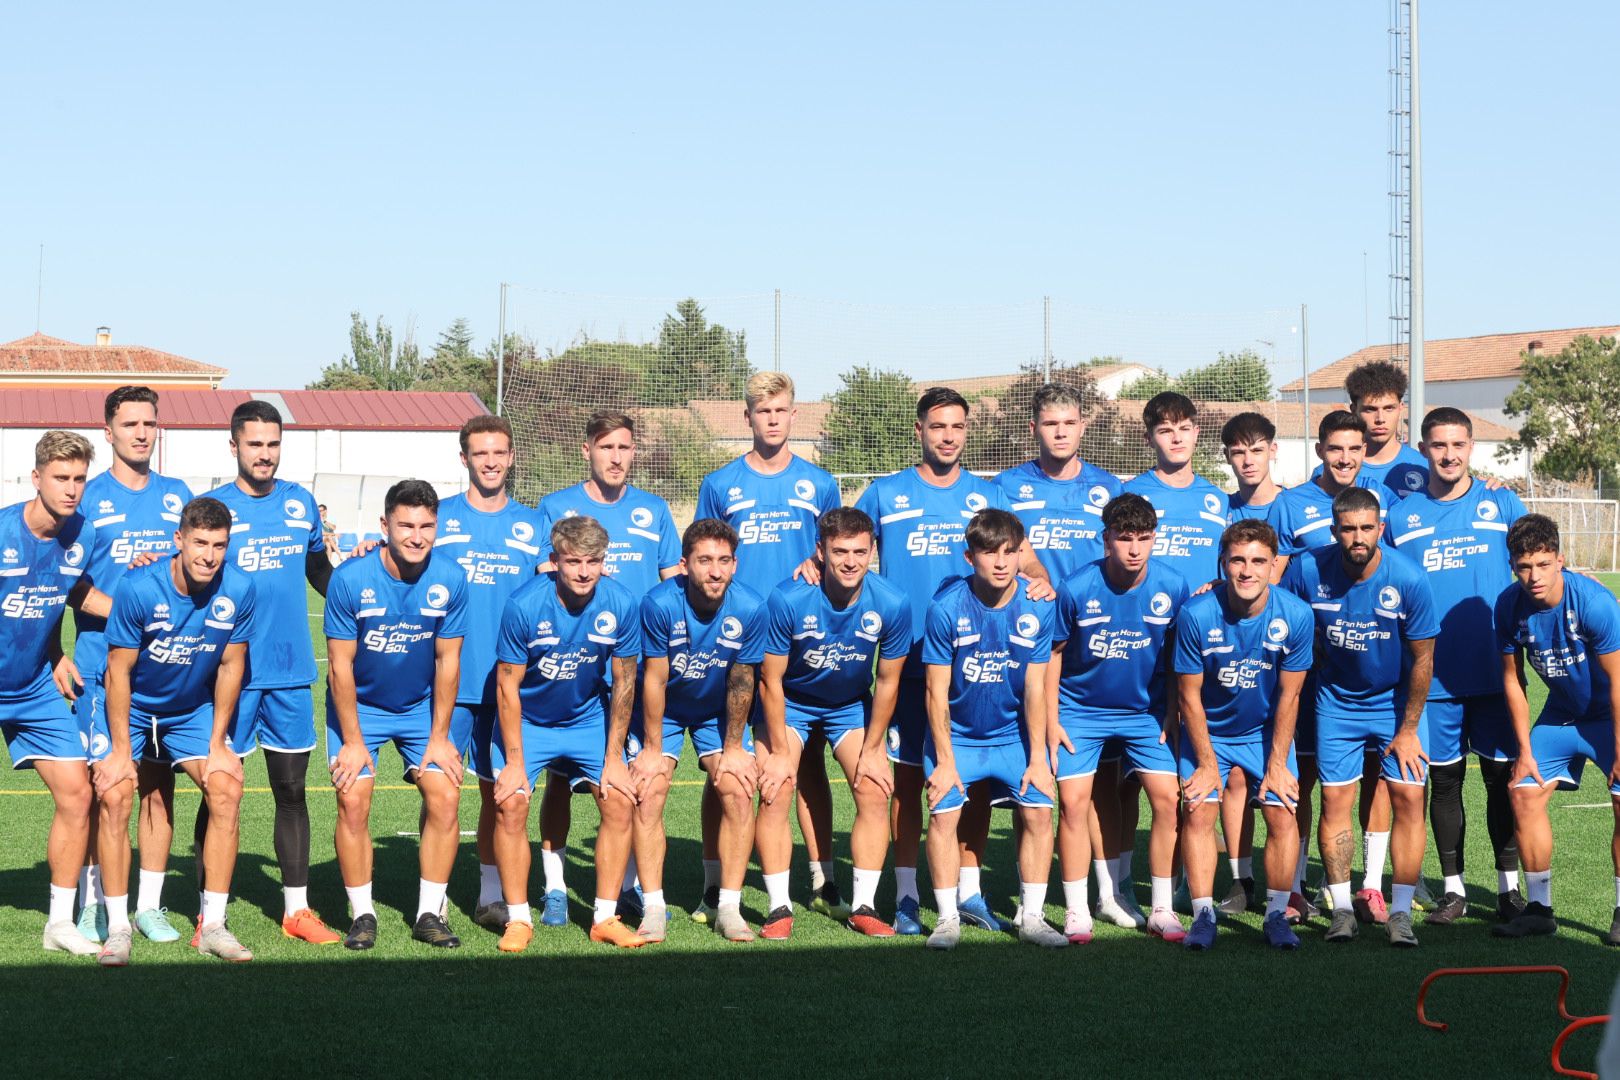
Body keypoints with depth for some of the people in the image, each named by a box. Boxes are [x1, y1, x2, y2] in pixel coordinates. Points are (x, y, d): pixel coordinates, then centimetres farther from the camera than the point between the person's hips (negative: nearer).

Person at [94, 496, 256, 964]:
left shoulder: (238, 590, -19)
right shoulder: (139, 589, -27)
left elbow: (230, 665, -6)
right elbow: (119, 671, -18)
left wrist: (217, 744, -4)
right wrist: (121, 750, -17)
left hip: (193, 710, 3)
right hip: (132, 707, -2)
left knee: (227, 789, -13)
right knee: (114, 795, -18)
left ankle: (212, 925, -4)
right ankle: (117, 928, -8)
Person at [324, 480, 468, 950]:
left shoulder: (450, 580, -16)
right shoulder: (350, 578, -22)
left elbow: (447, 660, -7)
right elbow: (341, 665, -16)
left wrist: (439, 737, -5)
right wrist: (353, 742, -14)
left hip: (423, 705, 2)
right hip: (359, 705, -2)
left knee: (445, 796, -10)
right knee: (353, 801, -13)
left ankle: (429, 914, 3)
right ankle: (362, 915, 2)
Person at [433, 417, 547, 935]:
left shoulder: (532, 524, 10)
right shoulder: (439, 519, 5)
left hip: (508, 680, 2)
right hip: (448, 679, -2)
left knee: (499, 792, 8)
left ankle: (491, 896, 17)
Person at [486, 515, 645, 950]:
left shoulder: (620, 605, -19)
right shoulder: (524, 605, -26)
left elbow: (624, 682, -7)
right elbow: (508, 685, -17)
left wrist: (614, 758, -5)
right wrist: (514, 763, -16)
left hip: (588, 717, 2)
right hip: (527, 721, -2)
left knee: (619, 801, -9)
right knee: (510, 805, -15)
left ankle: (605, 918, 2)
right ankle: (518, 919, -2)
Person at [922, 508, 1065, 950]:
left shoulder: (1037, 607, -11)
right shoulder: (946, 607, -18)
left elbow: (1034, 690, -6)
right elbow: (937, 692, -13)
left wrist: (1037, 758, -8)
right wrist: (945, 761, -13)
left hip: (1013, 734, 2)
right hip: (956, 734, -2)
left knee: (1038, 810, -8)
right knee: (943, 812, -13)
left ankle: (1031, 917, 4)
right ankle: (947, 919, 0)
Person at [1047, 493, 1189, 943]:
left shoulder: (1172, 586, -14)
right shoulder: (1077, 589, -19)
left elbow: (1176, 651, 1)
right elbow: (1054, 652, -6)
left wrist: (1172, 713, 0)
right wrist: (1051, 720, -6)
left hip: (1146, 711, 1)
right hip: (1081, 710, -1)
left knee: (1167, 799, -7)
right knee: (1073, 802, -8)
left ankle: (1162, 909, 5)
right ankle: (1076, 911, 4)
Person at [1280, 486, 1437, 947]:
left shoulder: (1408, 578, -21)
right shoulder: (1308, 570, -18)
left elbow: (1423, 657, -11)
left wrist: (1409, 729, -8)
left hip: (1398, 700, -1)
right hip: (1337, 700, 1)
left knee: (1408, 797, -8)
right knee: (1335, 800, -2)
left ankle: (1401, 912, -1)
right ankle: (1342, 908, 9)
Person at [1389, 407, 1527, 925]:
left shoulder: (1502, 504, 3)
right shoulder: (1400, 516, 5)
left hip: (1495, 671, -1)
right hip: (1432, 676, 1)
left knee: (1503, 775, 3)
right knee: (1444, 780, 6)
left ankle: (1509, 887, 14)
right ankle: (1453, 889, 16)